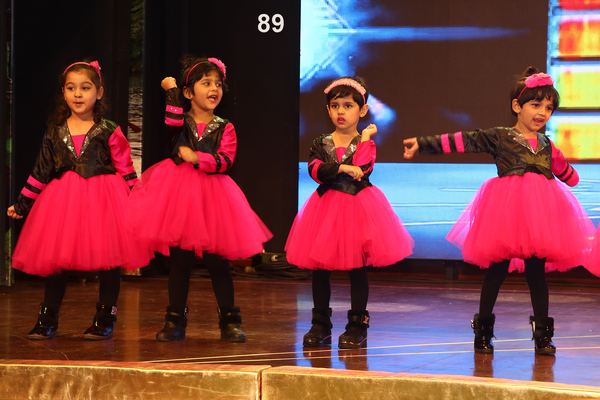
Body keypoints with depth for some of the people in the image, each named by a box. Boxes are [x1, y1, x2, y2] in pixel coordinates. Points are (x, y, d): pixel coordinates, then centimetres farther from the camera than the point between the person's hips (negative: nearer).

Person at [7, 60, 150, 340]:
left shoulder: (109, 133, -1)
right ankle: (47, 320, 14)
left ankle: (105, 319, 11)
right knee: (56, 257, 4)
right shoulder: (55, 133, 7)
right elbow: (41, 171, 13)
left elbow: (126, 172, 1)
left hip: (103, 201, -2)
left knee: (108, 258, -1)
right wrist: (22, 204, 14)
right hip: (62, 200, 3)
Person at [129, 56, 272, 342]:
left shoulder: (224, 128, 4)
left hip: (211, 195, 0)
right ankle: (175, 322, 13)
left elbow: (224, 161, -9)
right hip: (178, 192, 0)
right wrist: (171, 91, -17)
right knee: (179, 260, 5)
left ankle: (229, 321, 10)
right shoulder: (181, 121, 4)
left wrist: (196, 158, -18)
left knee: (217, 261, 1)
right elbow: (173, 124, -20)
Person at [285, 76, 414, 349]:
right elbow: (316, 170, -12)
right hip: (326, 207, 2)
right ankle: (321, 326, 15)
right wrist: (344, 168, -20)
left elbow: (362, 169, -16)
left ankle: (357, 327, 9)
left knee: (357, 269, 1)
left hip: (358, 206, -2)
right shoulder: (321, 144, 5)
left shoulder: (366, 143, 1)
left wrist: (364, 139, -11)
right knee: (319, 269, 5)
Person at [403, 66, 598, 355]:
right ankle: (483, 331, 13)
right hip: (505, 210, -3)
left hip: (539, 210, 4)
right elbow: (461, 141, -2)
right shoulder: (498, 138, 3)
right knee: (496, 271, 2)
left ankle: (542, 335, 10)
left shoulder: (546, 145, 17)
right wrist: (421, 144, -6)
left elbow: (565, 172, 35)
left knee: (537, 272, 4)